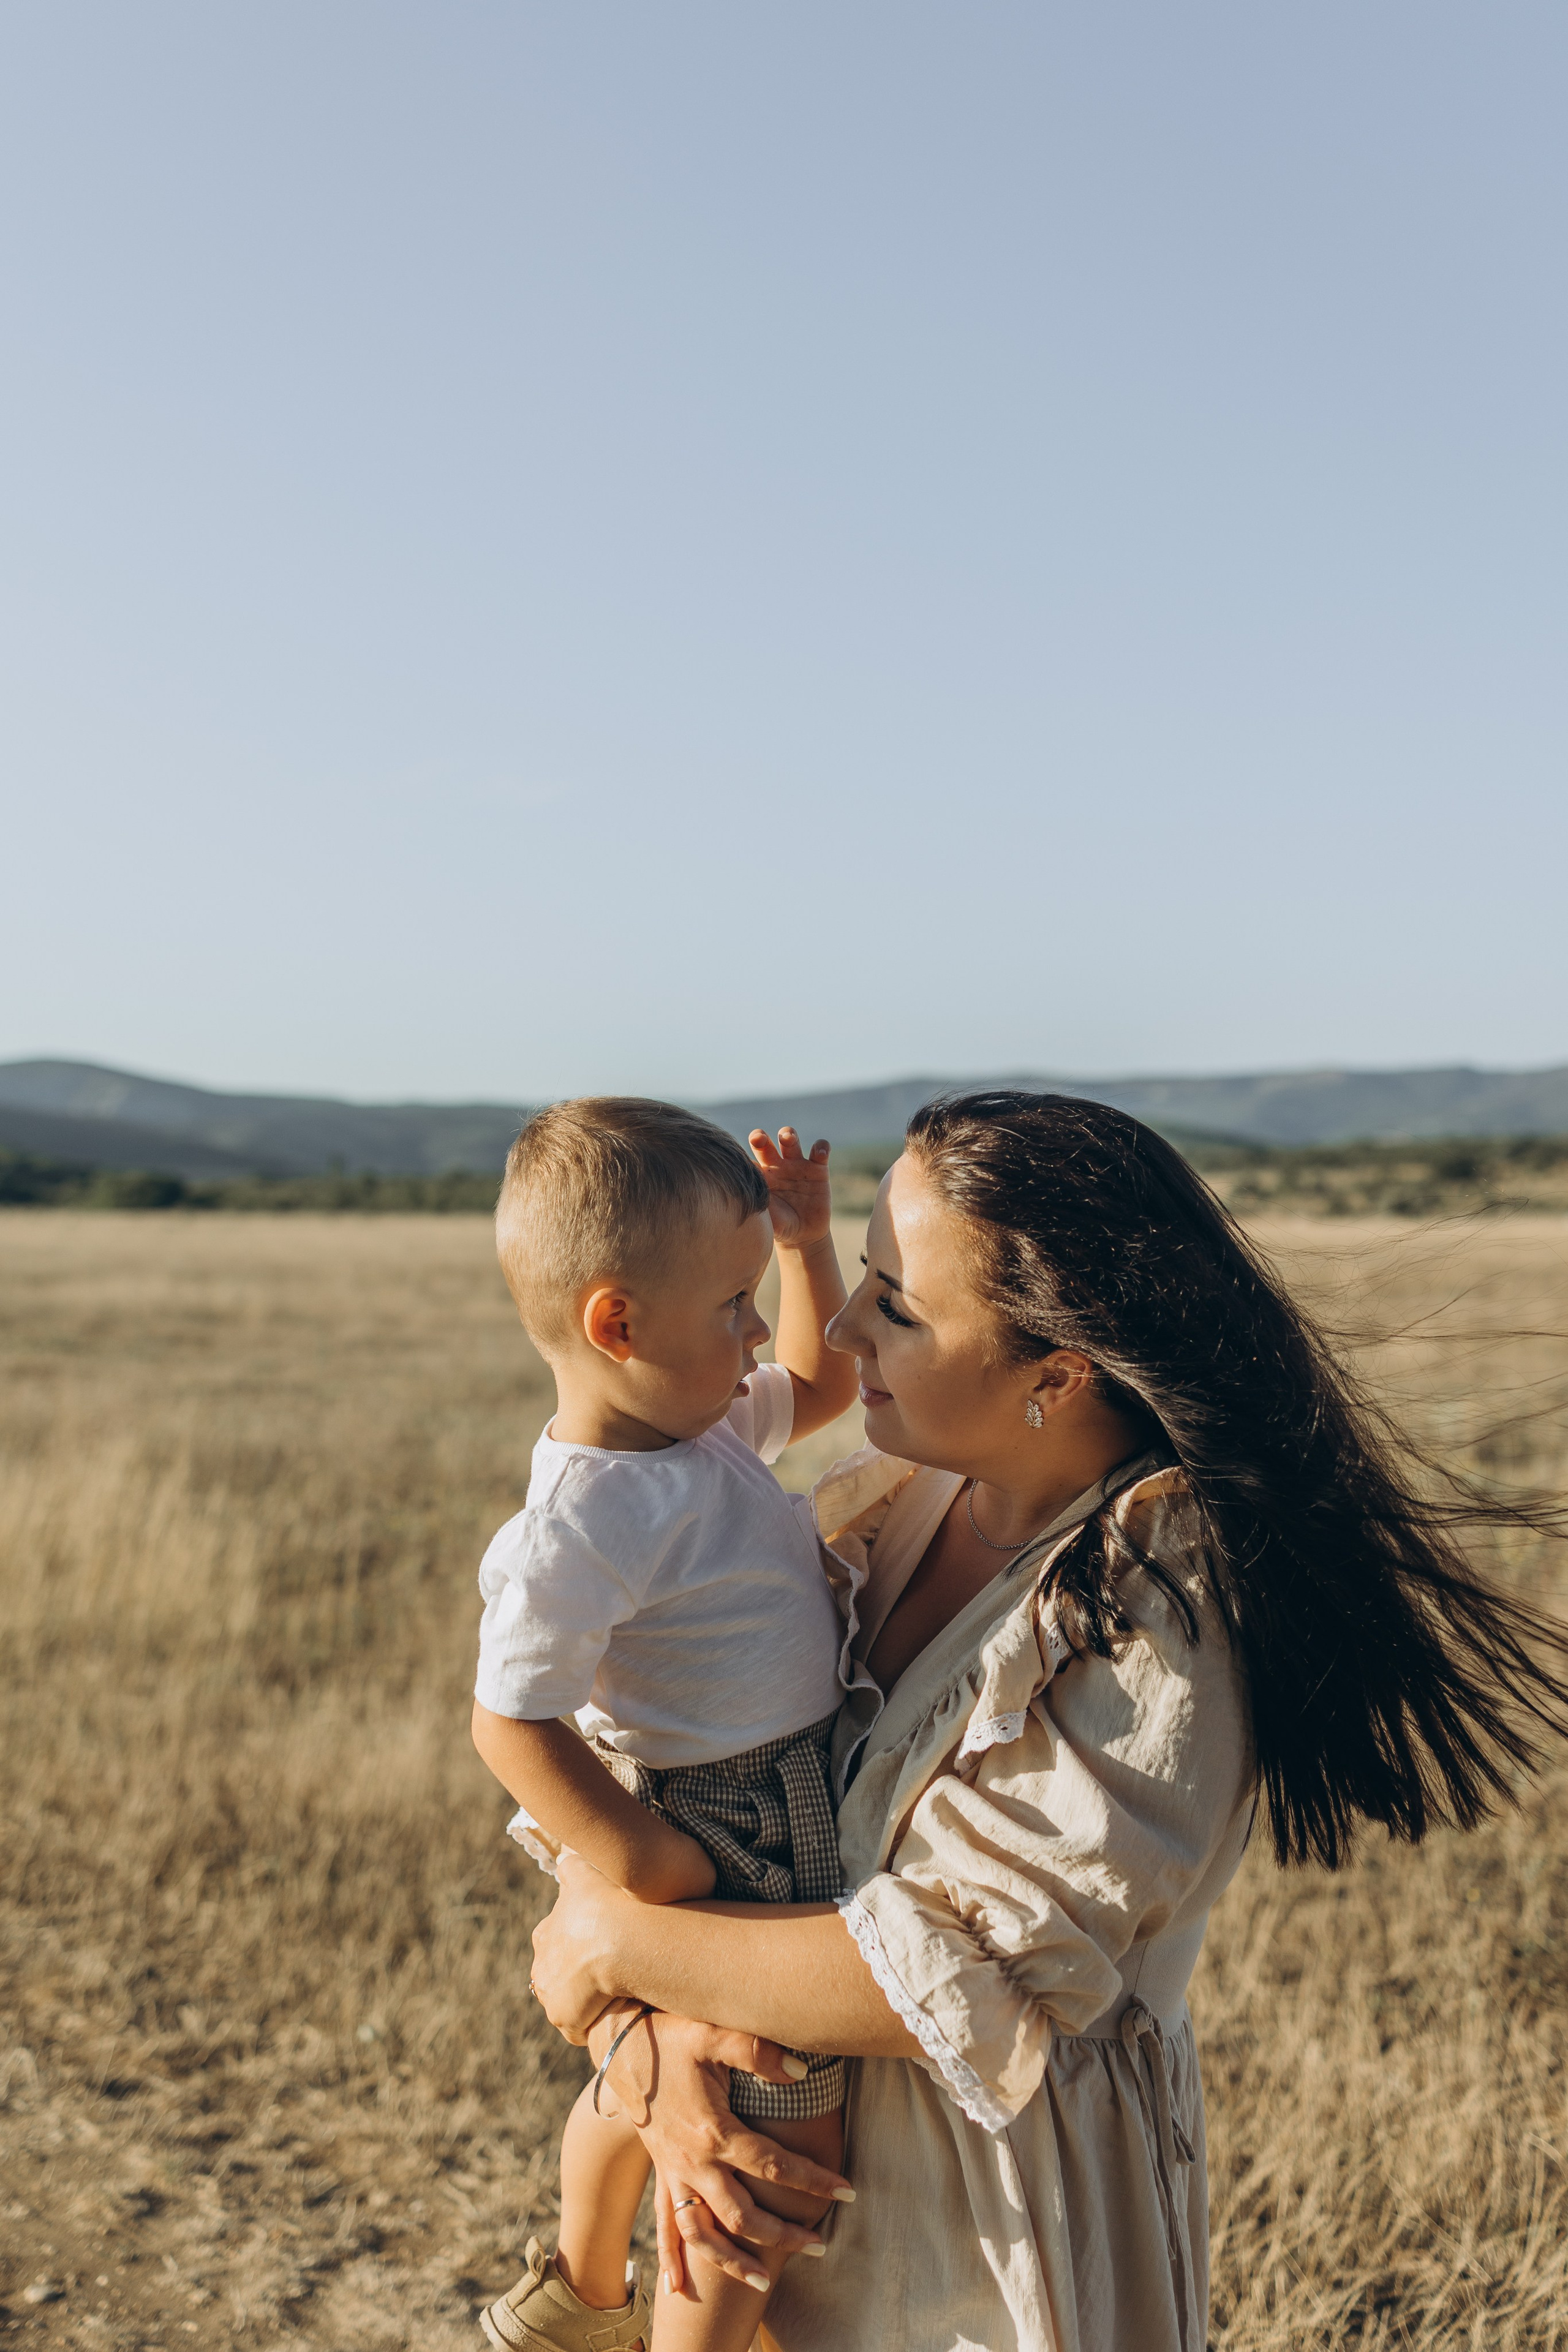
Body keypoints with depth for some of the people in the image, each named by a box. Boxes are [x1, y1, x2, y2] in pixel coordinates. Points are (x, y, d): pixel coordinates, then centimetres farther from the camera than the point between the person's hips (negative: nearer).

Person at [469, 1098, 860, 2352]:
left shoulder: (703, 1421, -2)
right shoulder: (584, 1528, -30)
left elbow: (822, 1382, 14)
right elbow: (510, 1720, -27)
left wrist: (809, 1244, 1)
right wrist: (634, 1858, -29)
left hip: (786, 1816, 10)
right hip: (717, 1854, -10)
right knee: (790, 2142, 7)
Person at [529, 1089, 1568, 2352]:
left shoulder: (1170, 1610, -25)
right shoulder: (865, 1514, -6)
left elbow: (966, 1979, -26)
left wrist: (619, 1939, -20)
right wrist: (664, 2053, -18)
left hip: (1008, 2245, -5)